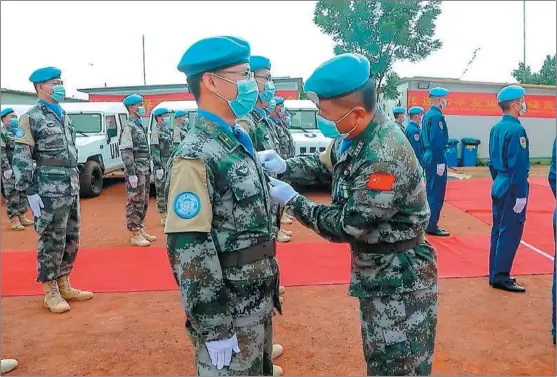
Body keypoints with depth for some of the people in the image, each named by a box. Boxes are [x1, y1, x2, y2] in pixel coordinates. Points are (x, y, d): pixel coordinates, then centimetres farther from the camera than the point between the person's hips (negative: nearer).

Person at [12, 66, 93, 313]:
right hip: (48, 191, -7)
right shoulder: (31, 118, -6)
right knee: (51, 242, 1)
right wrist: (30, 192, -16)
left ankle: (64, 286, 26)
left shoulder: (64, 116, 16)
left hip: (71, 189, 7)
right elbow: (21, 159, -11)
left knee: (71, 240, 13)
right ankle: (51, 292, 13)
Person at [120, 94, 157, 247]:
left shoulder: (140, 125, 17)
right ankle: (134, 234, 2)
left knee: (143, 202, 13)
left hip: (145, 170, 9)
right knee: (135, 202, -4)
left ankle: (140, 230, 23)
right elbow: (126, 152, -16)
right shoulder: (128, 126, -10)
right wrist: (131, 174, -21)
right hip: (135, 171, -9)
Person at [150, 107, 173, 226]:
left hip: (169, 165, 9)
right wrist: (158, 168, -21)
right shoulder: (156, 131, -10)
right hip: (161, 166, -9)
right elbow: (154, 151, -17)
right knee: (162, 190, -4)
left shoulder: (167, 130, 17)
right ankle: (163, 217, 1)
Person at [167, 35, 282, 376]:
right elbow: (188, 251, -23)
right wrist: (213, 328, -19)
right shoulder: (195, 157, -21)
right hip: (227, 310, -8)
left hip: (259, 300, 8)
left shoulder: (240, 140, 5)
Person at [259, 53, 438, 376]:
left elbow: (347, 226, -25)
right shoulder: (355, 135, -3)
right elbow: (325, 164, 14)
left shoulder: (384, 159, -32)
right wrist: (284, 166, -4)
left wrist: (292, 200, -16)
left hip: (400, 281, -9)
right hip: (376, 274, 9)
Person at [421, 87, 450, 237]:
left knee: (431, 191, 15)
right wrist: (440, 162, -21)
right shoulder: (437, 116, -16)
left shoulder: (427, 115, 13)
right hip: (436, 158, -10)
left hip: (428, 157, 10)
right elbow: (437, 141, -21)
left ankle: (428, 223, 22)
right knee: (437, 193, -4)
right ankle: (432, 226, 1)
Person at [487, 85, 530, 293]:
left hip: (498, 187, 9)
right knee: (510, 233, -2)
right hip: (512, 189, -9)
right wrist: (520, 195, -18)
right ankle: (500, 277, 4)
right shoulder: (516, 130, -17)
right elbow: (518, 166, -20)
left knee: (498, 231, 14)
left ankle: (495, 273, 22)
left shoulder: (496, 128, 9)